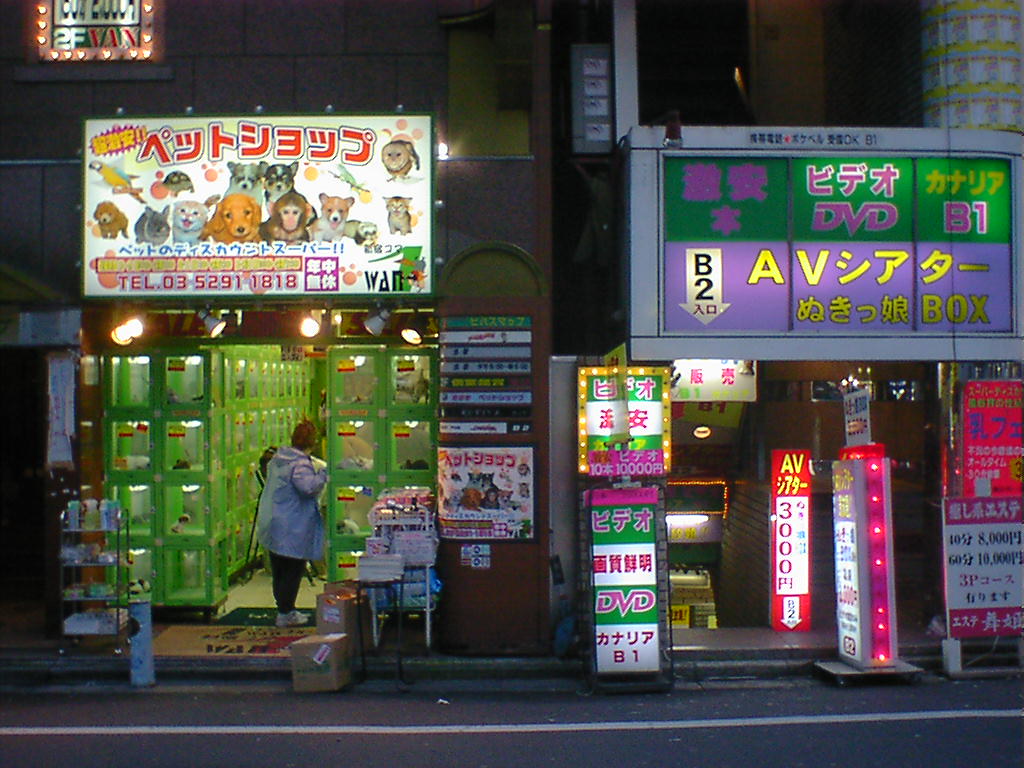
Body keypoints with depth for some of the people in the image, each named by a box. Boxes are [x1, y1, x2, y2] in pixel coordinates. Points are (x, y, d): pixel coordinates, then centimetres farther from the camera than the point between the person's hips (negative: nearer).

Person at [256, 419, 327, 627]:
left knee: (279, 570, 17)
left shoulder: (277, 458, 8)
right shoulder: (300, 464, -21)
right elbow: (309, 487, -36)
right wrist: (322, 473, -21)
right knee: (293, 570, 2)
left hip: (271, 524, 9)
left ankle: (285, 609, 30)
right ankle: (285, 614, 7)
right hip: (292, 529, -9)